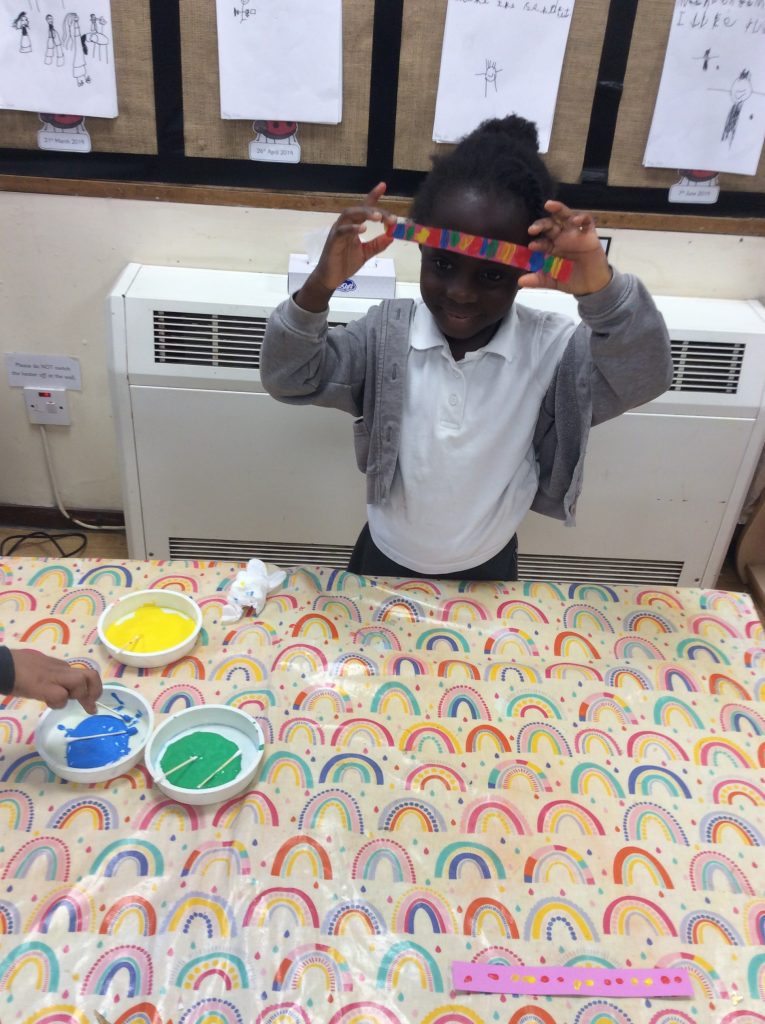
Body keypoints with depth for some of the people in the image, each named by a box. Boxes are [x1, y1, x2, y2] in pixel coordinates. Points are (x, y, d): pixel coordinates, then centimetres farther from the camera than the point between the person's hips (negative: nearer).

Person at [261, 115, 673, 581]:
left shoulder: (550, 347, -21)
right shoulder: (387, 332, -19)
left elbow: (644, 378, -34)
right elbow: (290, 379, -23)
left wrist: (602, 289, -53)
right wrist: (320, 286, -41)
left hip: (488, 568, 0)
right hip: (387, 559, 1)